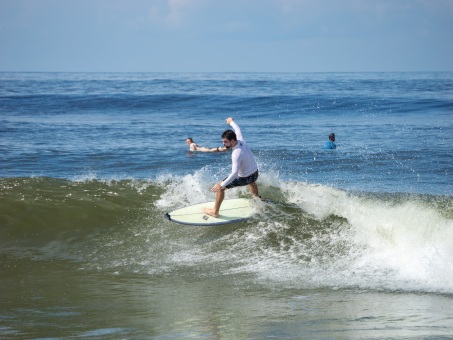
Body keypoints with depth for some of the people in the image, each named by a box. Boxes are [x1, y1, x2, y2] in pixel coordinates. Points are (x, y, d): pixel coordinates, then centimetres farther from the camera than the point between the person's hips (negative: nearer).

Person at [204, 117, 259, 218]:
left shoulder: (237, 153, -36)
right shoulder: (241, 140, -15)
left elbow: (234, 173, -41)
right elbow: (237, 130, 10)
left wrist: (221, 185, -41)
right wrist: (231, 122, 31)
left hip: (244, 178, -8)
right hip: (255, 173, 8)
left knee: (220, 187, 0)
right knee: (251, 182, 44)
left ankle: (215, 211, 11)